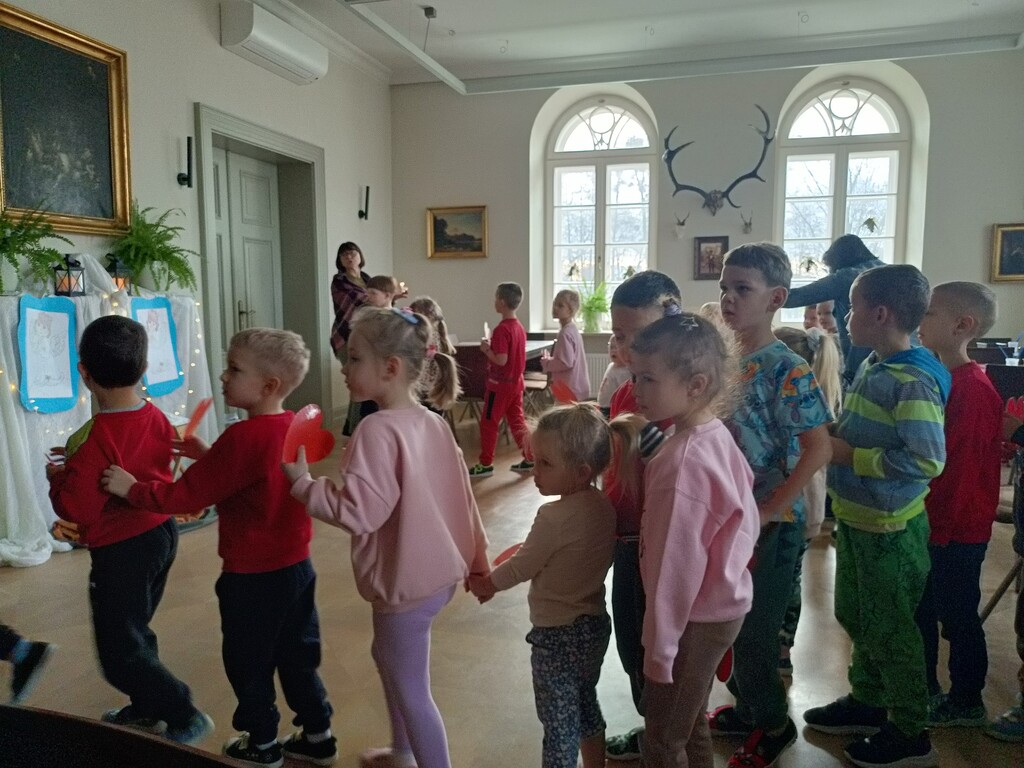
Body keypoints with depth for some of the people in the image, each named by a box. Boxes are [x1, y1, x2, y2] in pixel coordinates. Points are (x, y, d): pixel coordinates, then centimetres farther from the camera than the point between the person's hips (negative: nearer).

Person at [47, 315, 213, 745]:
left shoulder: (92, 440, -25)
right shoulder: (156, 418, -4)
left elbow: (76, 509, -22)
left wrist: (57, 477, -3)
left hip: (120, 550, -8)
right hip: (162, 533, 8)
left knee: (120, 653, 6)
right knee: (135, 631, 25)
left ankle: (184, 717, 12)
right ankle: (145, 709, 40)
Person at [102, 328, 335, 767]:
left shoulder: (241, 438, -24)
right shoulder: (294, 427, -1)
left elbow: (185, 497, -20)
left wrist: (132, 488, -7)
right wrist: (208, 455, 11)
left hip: (252, 576, -7)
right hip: (296, 565, 7)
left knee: (248, 662, 15)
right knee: (297, 657, 20)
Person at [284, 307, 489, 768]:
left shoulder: (378, 429, -23)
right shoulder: (432, 422, 3)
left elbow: (359, 512, -28)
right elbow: (462, 495, 8)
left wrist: (301, 482, -16)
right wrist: (477, 561, 16)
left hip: (407, 581, -10)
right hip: (438, 570, 10)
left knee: (412, 691, 8)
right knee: (389, 657, 29)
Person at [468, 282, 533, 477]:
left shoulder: (502, 329, -20)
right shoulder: (519, 327, 6)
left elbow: (501, 360, -25)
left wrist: (486, 349, -10)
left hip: (500, 384, -8)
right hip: (516, 382, 8)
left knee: (488, 423, 3)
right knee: (517, 422, 14)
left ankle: (486, 464, 11)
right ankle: (529, 459, 16)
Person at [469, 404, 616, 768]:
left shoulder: (554, 517, -27)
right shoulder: (604, 506, -4)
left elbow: (521, 567, -13)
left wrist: (485, 584, 5)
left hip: (558, 636, -8)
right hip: (595, 624, 8)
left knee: (559, 724, 8)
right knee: (586, 707, 26)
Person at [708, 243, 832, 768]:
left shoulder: (787, 370, -18)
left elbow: (818, 449, -22)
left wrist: (767, 513, -20)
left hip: (769, 522, -7)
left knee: (755, 628, 7)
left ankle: (772, 723, 31)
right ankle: (747, 706, 41)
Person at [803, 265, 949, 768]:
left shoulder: (914, 382, -24)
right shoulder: (872, 366, 4)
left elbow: (928, 460, -29)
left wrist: (849, 455, -23)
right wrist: (831, 434, -1)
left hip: (890, 528, -9)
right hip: (857, 518, 9)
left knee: (889, 629, 7)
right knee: (855, 615, 22)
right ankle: (867, 700, 42)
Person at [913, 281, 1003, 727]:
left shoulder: (972, 388, -20)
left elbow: (962, 466, -21)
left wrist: (942, 527, -17)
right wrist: (927, 521, 14)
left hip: (957, 528, -9)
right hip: (931, 522, 9)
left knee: (957, 617, 7)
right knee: (922, 610, 19)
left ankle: (966, 703, 25)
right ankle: (926, 689, 35)